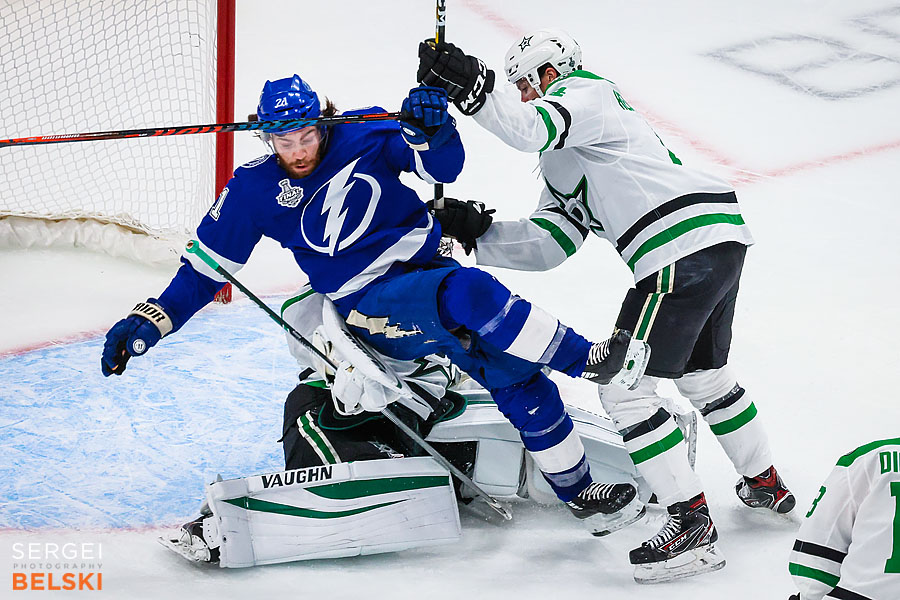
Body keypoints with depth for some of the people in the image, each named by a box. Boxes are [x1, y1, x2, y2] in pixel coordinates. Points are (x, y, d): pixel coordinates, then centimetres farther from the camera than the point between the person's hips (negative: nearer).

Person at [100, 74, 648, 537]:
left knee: (518, 380, -7)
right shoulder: (254, 190, -2)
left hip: (429, 268, 3)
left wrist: (430, 127, -31)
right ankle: (582, 359, -23)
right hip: (374, 308, -3)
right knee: (466, 293, -33)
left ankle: (578, 489, 5)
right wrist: (150, 321, -5)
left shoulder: (363, 136, -1)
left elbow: (441, 165, -9)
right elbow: (207, 266, 4)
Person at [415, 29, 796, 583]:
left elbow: (529, 127, -22)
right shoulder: (563, 168, 29)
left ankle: (692, 524, -8)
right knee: (704, 373, 29)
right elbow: (545, 246, 19)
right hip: (722, 240, 11)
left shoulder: (587, 94, 0)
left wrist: (470, 85, -27)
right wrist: (478, 233, 9)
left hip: (685, 243, -11)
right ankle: (765, 485, 44)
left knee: (625, 386, -7)